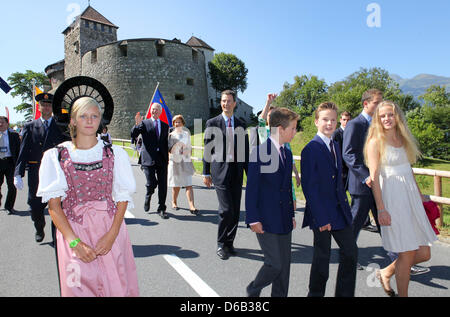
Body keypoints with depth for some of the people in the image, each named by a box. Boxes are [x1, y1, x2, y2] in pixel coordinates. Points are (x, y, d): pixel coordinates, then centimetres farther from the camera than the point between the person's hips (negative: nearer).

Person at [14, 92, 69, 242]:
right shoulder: (30, 127, 8)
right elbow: (23, 152, 2)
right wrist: (18, 174, -7)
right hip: (36, 175, 2)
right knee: (35, 207, 12)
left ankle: (57, 237, 17)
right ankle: (39, 230, 39)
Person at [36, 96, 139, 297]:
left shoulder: (115, 154, 3)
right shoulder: (56, 156, 2)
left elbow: (123, 198, 1)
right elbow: (53, 205, -2)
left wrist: (112, 235, -12)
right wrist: (75, 242, -12)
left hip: (111, 228, 1)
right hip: (72, 229, 0)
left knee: (117, 287, 2)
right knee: (78, 288, 3)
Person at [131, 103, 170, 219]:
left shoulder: (165, 126, 17)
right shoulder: (144, 123, 7)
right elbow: (133, 135, -3)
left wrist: (167, 158, 13)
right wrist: (137, 124, -19)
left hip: (162, 159, 3)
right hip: (148, 159, -3)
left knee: (163, 185, 2)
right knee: (152, 183, -10)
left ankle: (161, 209, 16)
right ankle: (148, 197, 25)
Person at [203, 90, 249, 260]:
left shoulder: (241, 125, 12)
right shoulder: (212, 123, 3)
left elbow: (245, 150, 13)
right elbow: (207, 149, 2)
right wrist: (206, 172, -1)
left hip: (237, 172, 4)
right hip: (220, 171, -4)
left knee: (235, 211, 7)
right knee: (226, 209, -9)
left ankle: (229, 242, 24)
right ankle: (221, 244, 10)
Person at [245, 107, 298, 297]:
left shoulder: (287, 153, 11)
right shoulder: (260, 151, -13)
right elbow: (252, 187, -14)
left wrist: (291, 214, 17)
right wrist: (253, 219, -15)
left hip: (284, 220, 7)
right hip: (266, 220, -7)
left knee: (284, 265, 12)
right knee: (275, 264, -3)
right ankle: (253, 289, 25)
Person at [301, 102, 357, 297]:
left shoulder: (335, 145, 11)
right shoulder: (310, 150, -14)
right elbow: (308, 187, -18)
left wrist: (345, 205, 12)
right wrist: (320, 218, -19)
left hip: (340, 210, 8)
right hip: (322, 214, -7)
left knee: (350, 252, 12)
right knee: (322, 257, 6)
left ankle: (344, 294, 29)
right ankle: (315, 293, 27)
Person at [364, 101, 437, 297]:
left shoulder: (404, 139, 14)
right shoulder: (376, 142, -6)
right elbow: (374, 177, -12)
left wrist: (419, 193, 20)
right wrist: (381, 209, -17)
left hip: (411, 198, 7)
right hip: (392, 199, -7)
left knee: (424, 253, 8)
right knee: (408, 254, 0)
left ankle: (386, 273, 30)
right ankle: (403, 294, 20)